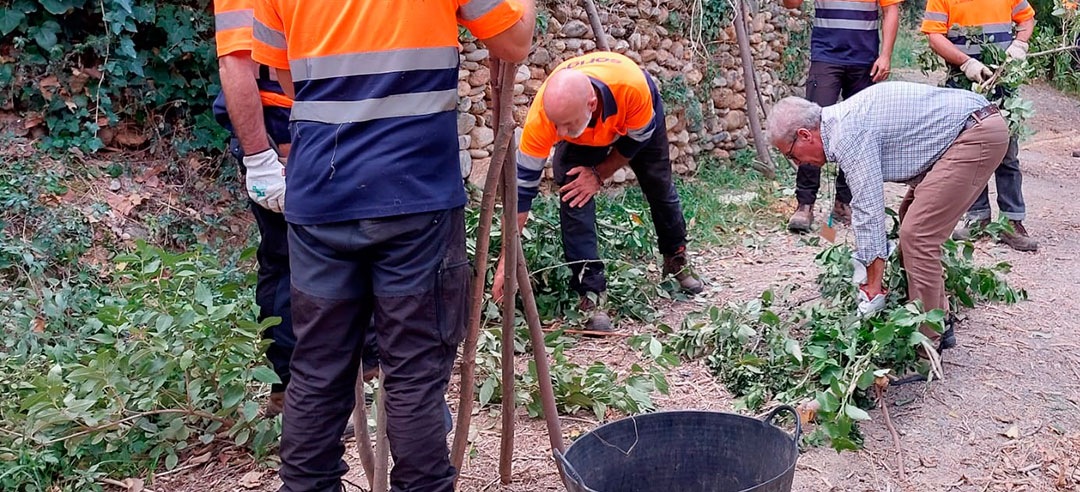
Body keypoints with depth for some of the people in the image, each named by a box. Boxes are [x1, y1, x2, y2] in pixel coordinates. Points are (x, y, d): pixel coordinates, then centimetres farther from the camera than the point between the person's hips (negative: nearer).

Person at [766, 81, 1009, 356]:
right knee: (912, 220, 18)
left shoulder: (847, 134, -17)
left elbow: (869, 211, -18)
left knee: (917, 234, -11)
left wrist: (873, 290, -11)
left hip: (977, 135, -11)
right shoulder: (845, 119, 14)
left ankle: (928, 339, -3)